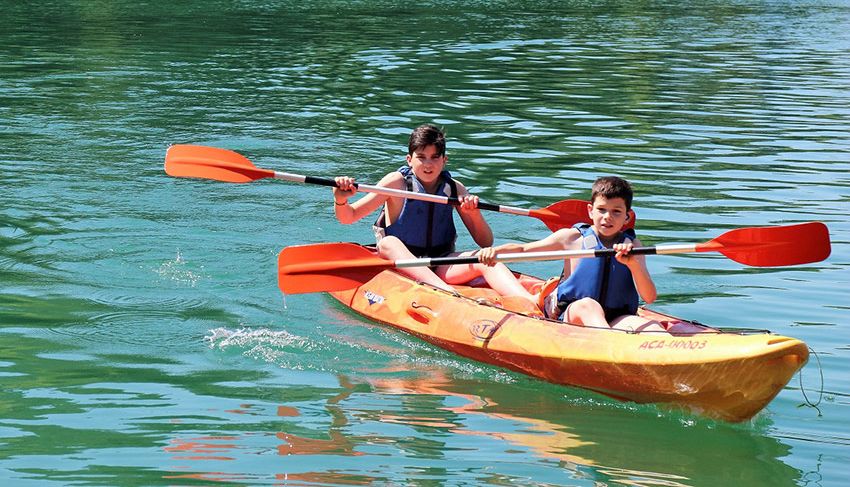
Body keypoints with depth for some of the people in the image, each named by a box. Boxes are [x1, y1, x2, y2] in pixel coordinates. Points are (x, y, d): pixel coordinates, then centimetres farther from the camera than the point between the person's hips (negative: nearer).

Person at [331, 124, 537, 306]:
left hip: (439, 269, 2)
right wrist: (340, 200, -28)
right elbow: (349, 217, -5)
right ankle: (450, 293, -55)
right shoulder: (396, 182, -2)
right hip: (399, 263, -2)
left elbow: (486, 243, 6)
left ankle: (531, 302, -51)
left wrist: (474, 212, -12)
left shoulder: (455, 189, 7)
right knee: (389, 243, -34)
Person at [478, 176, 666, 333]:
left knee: (650, 326, -28)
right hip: (569, 318, -2)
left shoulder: (632, 246, 10)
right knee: (587, 305, -37)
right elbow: (523, 249, 11)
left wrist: (633, 264, -18)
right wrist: (494, 251, -10)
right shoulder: (572, 237, 5)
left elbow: (649, 297, 0)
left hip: (614, 321, 2)